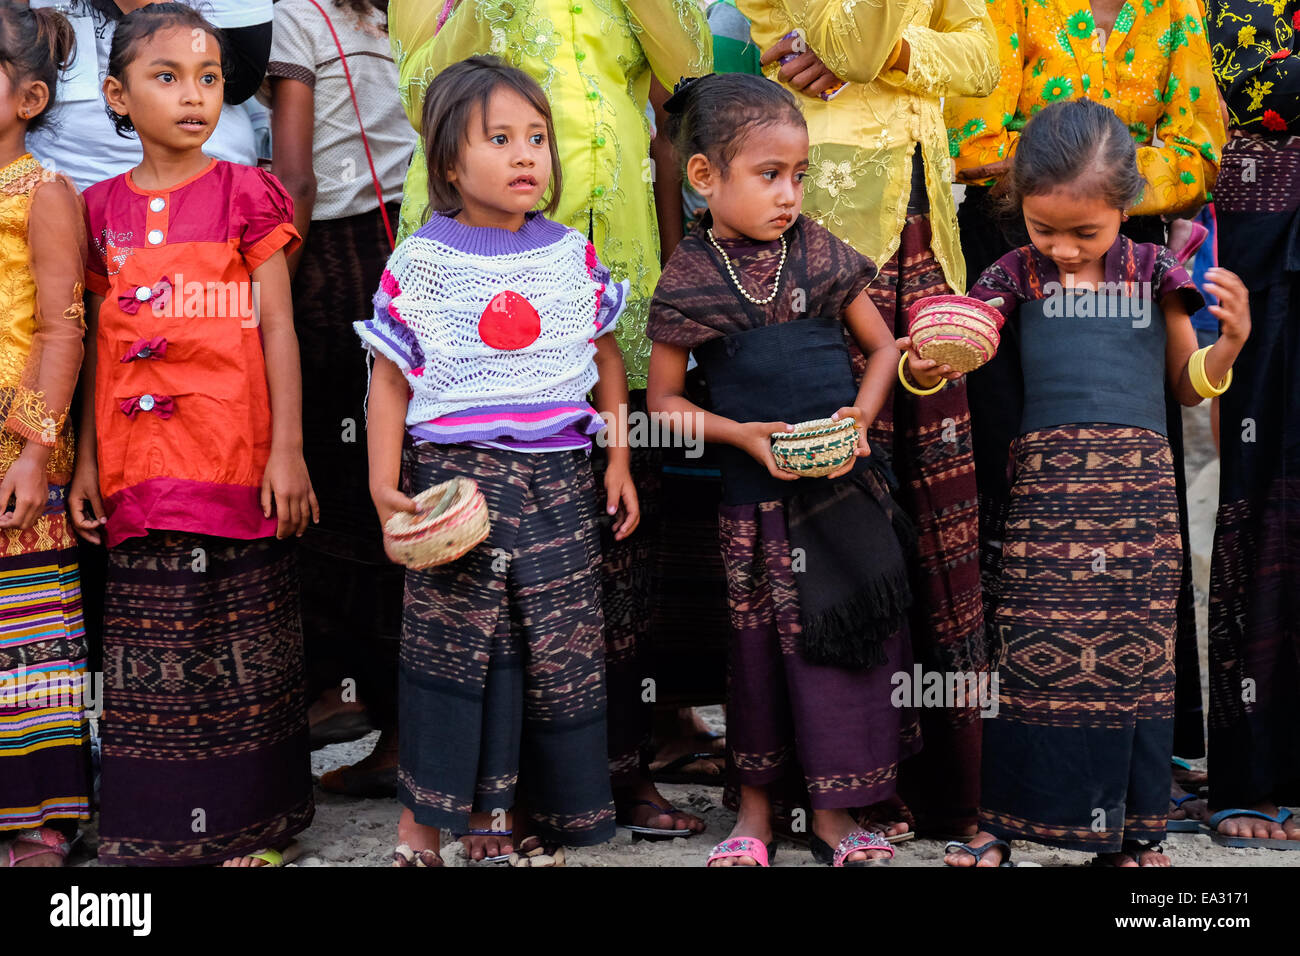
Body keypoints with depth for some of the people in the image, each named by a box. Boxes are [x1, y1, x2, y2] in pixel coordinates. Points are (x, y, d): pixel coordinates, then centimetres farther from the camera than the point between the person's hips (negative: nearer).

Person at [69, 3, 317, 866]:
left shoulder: (246, 194, 2)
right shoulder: (105, 209, 10)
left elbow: (278, 329, 0)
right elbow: (99, 341, 13)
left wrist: (288, 448, -6)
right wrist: (87, 458, 9)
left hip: (237, 462, -3)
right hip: (141, 466, 3)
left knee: (245, 642, 3)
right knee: (152, 647, 7)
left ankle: (249, 819, 15)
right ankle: (160, 826, 18)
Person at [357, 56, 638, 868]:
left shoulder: (571, 253, 7)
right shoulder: (422, 262, -2)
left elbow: (607, 358, 15)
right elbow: (390, 377, 1)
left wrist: (620, 462, 11)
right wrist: (384, 484, -5)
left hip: (558, 476, 3)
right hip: (453, 474, -3)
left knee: (558, 646, 6)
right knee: (449, 642, -1)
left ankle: (537, 815, 21)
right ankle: (420, 821, 13)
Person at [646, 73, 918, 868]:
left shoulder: (820, 253, 2)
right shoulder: (689, 280, -4)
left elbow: (883, 343, 11)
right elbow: (664, 399, 0)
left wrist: (860, 416, -7)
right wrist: (745, 435, -14)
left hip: (845, 480, 2)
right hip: (755, 494, -2)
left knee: (846, 636, 6)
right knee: (760, 645, 7)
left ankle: (833, 808, 20)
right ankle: (756, 804, 25)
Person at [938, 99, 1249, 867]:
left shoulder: (1156, 275, 8)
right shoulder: (1018, 277, 7)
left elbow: (1188, 386, 15)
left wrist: (1229, 343, -3)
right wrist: (925, 368, -17)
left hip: (1140, 485, 1)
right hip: (1046, 484, -1)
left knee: (1136, 652, 5)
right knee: (1035, 652, 0)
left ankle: (1132, 831, 18)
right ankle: (1005, 822, 12)